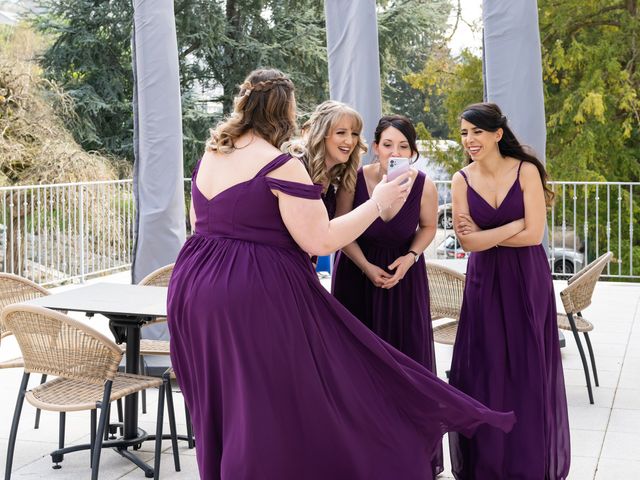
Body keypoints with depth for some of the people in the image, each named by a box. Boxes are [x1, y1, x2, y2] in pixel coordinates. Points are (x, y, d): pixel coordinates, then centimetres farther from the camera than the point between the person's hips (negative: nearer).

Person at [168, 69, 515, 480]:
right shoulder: (281, 165, -13)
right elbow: (321, 241, -14)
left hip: (197, 290, 8)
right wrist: (378, 203, -5)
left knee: (224, 410, 18)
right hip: (259, 295, -8)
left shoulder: (209, 157, 12)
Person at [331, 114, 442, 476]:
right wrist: (367, 267, -13)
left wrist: (409, 258, -12)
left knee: (408, 352, -2)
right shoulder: (354, 180, -19)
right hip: (357, 271, 0)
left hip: (404, 273, 1)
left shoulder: (425, 187, -16)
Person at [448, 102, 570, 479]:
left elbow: (534, 234, -13)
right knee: (484, 369, 2)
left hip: (527, 279, -2)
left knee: (528, 369, 3)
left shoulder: (526, 171, -7)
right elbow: (468, 241, -8)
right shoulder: (462, 180, -1)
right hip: (485, 281, 2)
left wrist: (484, 235, -8)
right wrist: (515, 225, -14)